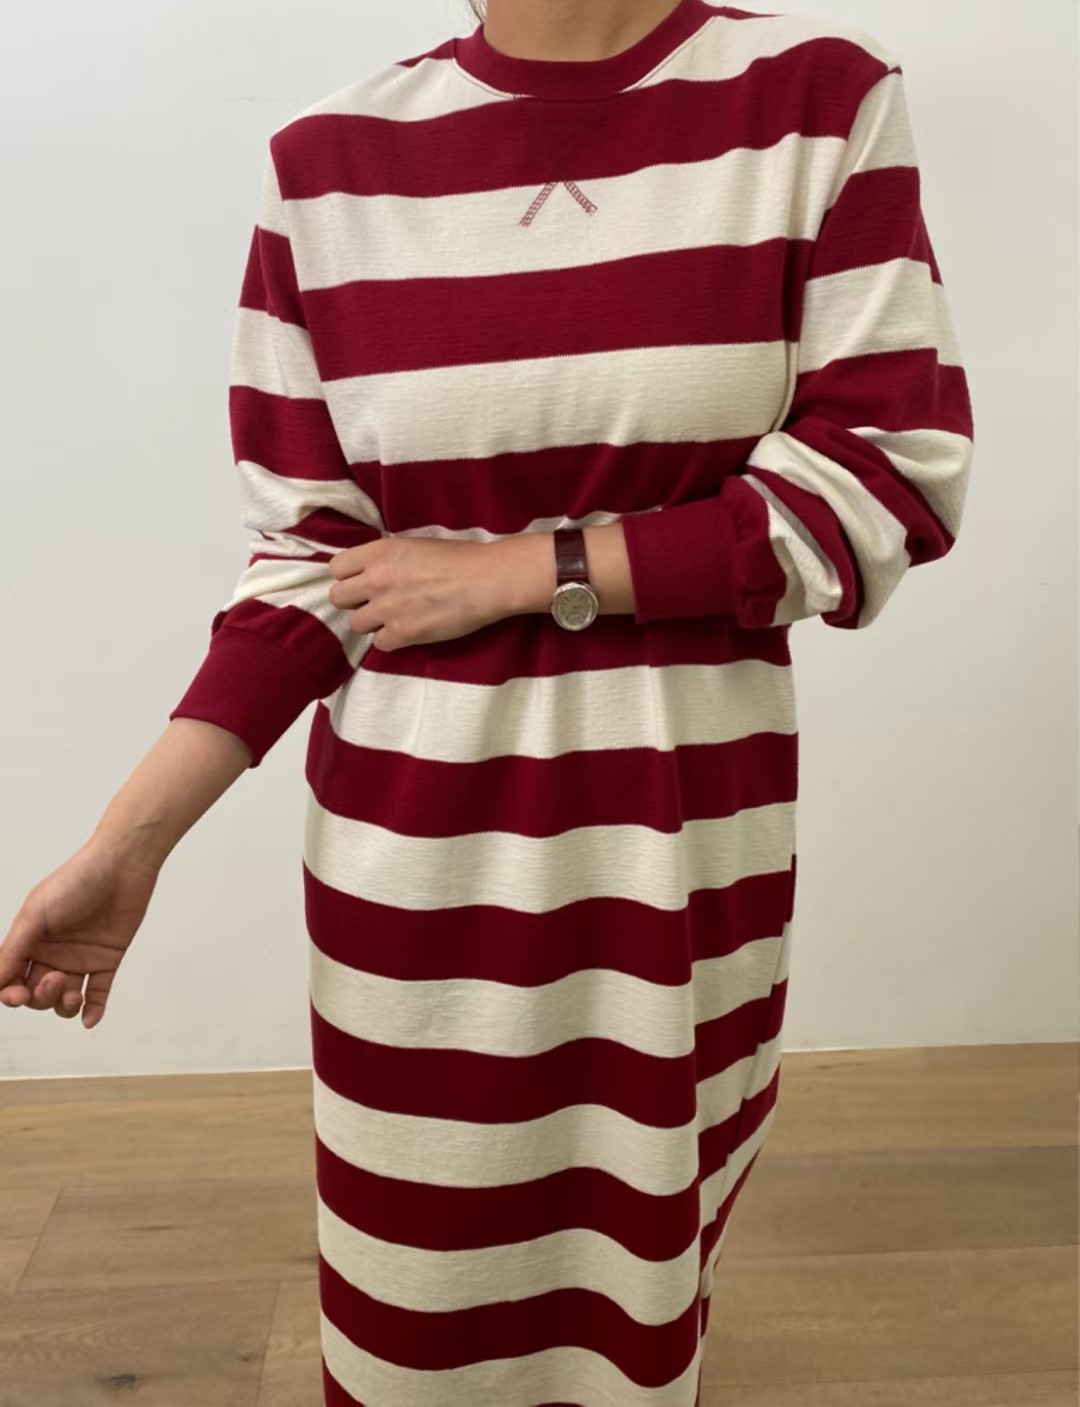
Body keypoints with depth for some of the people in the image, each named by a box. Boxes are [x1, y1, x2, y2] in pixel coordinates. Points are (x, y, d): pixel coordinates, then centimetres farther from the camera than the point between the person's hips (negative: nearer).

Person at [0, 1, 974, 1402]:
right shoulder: (328, 164, 0)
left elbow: (892, 477, -8)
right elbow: (311, 557, 1)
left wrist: (523, 572, -14)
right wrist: (126, 844, -6)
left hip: (693, 833, 0)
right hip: (413, 838, 1)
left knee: (640, 1275, 17)